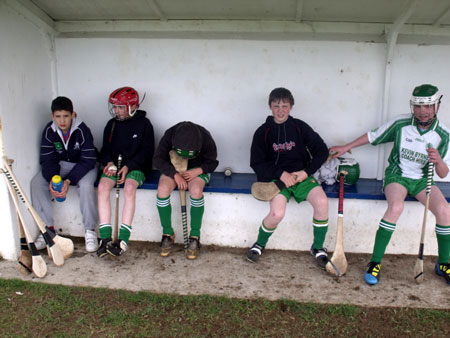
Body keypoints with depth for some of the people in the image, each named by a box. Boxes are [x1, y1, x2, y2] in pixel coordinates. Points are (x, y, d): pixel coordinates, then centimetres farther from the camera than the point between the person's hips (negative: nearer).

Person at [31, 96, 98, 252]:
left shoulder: (82, 130, -24)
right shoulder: (49, 131, -11)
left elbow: (88, 160, -24)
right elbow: (48, 160, -8)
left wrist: (68, 181, -34)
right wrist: (52, 180, -29)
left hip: (84, 166, -4)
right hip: (61, 164, 5)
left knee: (85, 185, -35)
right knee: (37, 182, -18)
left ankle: (90, 230, -17)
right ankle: (48, 228, -7)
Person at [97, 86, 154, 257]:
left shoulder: (144, 123, 2)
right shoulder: (112, 124, 14)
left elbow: (147, 151, -3)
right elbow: (105, 148, 19)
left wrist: (128, 166, -15)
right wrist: (109, 162, -4)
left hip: (136, 167, -4)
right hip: (114, 165, 4)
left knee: (129, 188, -35)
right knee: (103, 186, -27)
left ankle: (123, 240, -35)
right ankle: (106, 238, -27)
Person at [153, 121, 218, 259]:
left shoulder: (205, 138, -21)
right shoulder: (170, 135, -20)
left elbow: (212, 162, -7)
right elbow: (158, 159, -14)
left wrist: (198, 171, -26)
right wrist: (175, 174, -27)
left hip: (198, 169, -1)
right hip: (173, 169, 2)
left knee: (196, 191, -34)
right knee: (162, 190, -28)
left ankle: (195, 237, -17)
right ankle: (167, 233, -7)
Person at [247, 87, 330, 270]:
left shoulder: (300, 127, 4)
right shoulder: (263, 132, 1)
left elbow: (322, 151, 6)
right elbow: (256, 163, -1)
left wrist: (306, 172, -8)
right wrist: (281, 174, -14)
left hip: (300, 175, 2)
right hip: (275, 177, -2)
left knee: (322, 202, -25)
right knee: (277, 213, -27)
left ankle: (317, 248, -1)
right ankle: (260, 244, 6)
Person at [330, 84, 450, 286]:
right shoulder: (400, 124, -10)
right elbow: (372, 136, 4)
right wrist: (346, 147, 4)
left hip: (422, 179, 3)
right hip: (397, 174, -2)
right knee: (396, 207, -33)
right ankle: (375, 262, -22)